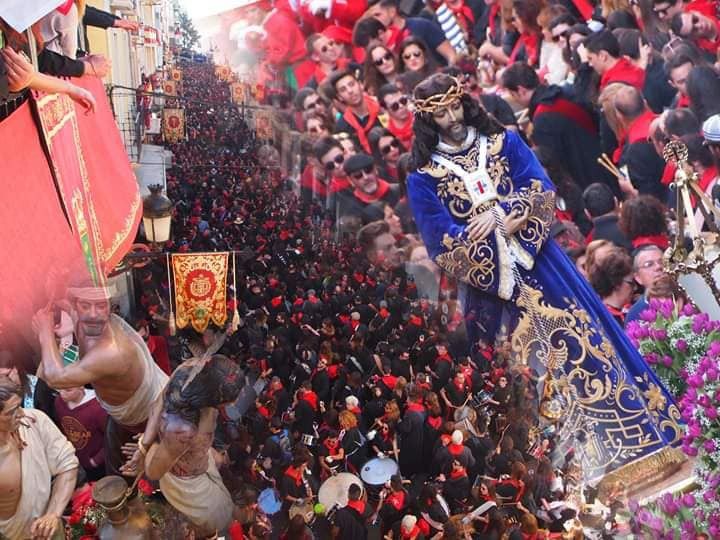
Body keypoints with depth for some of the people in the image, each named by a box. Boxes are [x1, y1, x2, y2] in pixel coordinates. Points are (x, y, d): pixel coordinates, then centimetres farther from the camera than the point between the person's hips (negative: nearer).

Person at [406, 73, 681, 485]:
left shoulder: (503, 142, 6)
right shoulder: (423, 179, -3)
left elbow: (542, 192, -4)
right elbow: (444, 245, -11)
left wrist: (501, 214, -19)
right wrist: (501, 221, -14)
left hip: (541, 262, 2)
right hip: (486, 277, -1)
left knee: (582, 336, 1)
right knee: (527, 368, 4)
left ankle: (626, 436, 12)